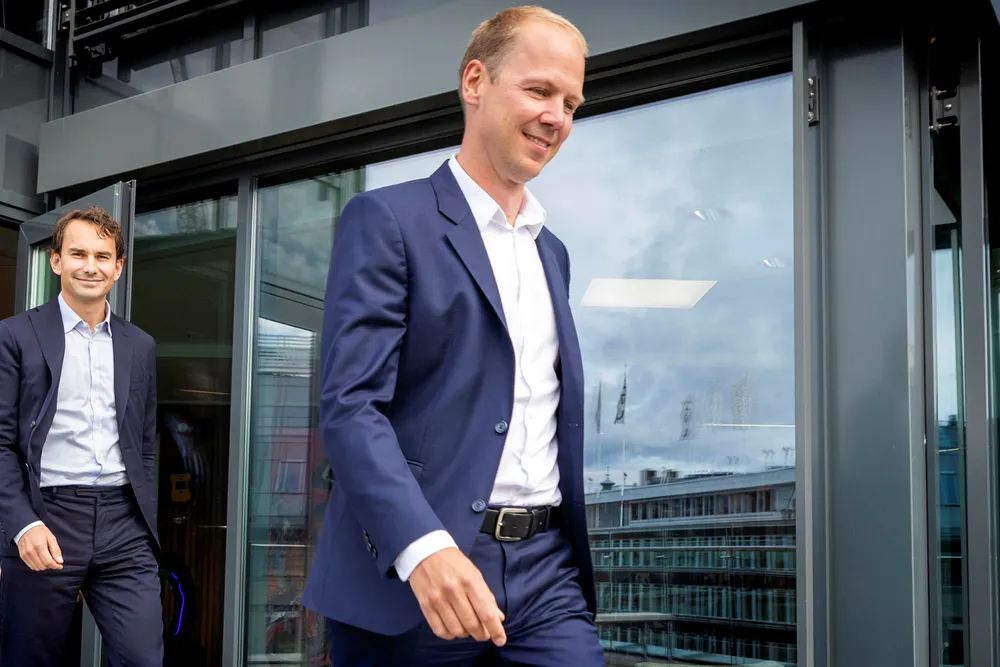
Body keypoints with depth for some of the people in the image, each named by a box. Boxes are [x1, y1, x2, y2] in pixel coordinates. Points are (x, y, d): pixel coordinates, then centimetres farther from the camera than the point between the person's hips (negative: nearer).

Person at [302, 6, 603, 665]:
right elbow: (350, 405, -14)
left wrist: (572, 553, 15)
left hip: (546, 573, 6)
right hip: (406, 576, -5)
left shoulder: (552, 252, 18)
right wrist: (424, 547, -28)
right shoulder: (387, 220, -4)